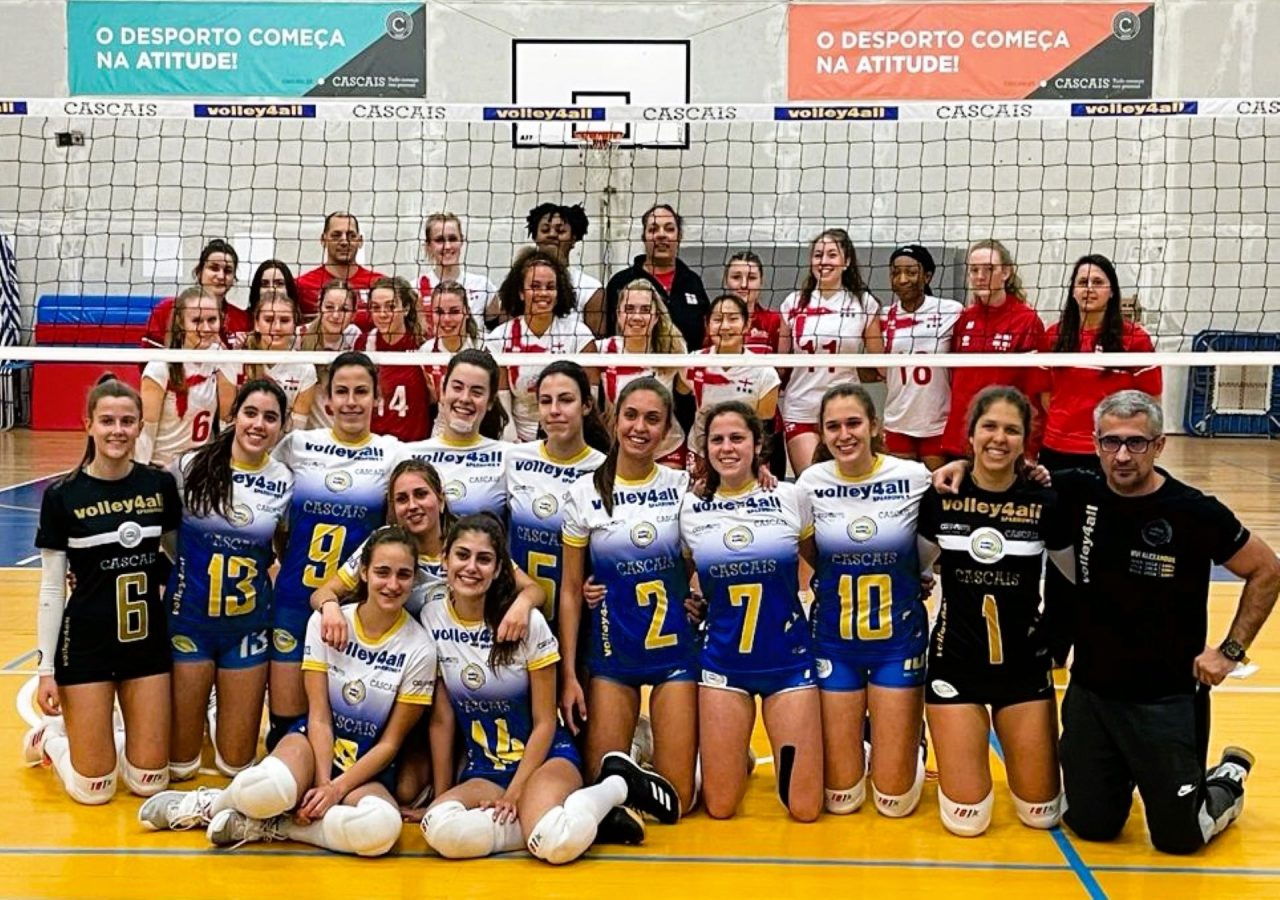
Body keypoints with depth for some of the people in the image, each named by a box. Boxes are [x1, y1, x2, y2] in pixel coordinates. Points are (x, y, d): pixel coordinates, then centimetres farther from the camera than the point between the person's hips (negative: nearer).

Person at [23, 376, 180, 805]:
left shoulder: (160, 485, -1)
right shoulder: (62, 496, -8)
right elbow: (51, 589, -4)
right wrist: (46, 668, -6)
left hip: (148, 641, 3)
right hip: (86, 646, -3)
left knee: (150, 782, 4)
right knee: (94, 789, 0)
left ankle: (102, 739, 33)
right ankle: (52, 737, 30)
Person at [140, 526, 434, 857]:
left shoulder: (420, 650, -10)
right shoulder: (324, 622, -6)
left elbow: (390, 743, -6)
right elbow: (318, 717, -6)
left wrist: (337, 789, -16)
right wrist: (322, 783, -19)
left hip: (367, 768, 0)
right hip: (314, 742, 0)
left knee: (382, 827, -39)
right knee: (268, 787, -39)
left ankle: (266, 826, -18)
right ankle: (209, 804, -4)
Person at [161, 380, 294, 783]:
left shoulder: (285, 482, -4)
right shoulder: (189, 466, -9)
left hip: (248, 625, 1)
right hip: (188, 618, -1)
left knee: (237, 764, 8)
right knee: (179, 765, 5)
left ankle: (222, 711, 38)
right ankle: (197, 707, 36)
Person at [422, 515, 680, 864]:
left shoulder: (528, 622, -11)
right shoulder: (432, 619, -4)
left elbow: (544, 723, -6)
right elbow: (442, 719, 2)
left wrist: (514, 794, -14)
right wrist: (442, 796, -1)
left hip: (543, 756, -2)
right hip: (481, 771, 3)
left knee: (558, 843, -35)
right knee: (439, 829, -32)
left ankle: (618, 785, -4)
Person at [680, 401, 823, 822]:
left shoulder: (791, 498, -3)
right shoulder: (690, 507, 0)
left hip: (788, 659, 0)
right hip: (723, 662, 1)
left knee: (804, 808, 0)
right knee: (719, 807, 1)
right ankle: (738, 758, 33)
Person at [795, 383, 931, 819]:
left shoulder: (914, 477, -10)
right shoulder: (810, 482, -5)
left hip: (898, 640, -1)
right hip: (834, 642, 1)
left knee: (894, 800, 3)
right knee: (840, 799, 5)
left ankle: (906, 743, 34)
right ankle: (855, 743, 36)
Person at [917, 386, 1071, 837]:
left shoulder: (1045, 503, -8)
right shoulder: (939, 498, -7)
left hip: (1024, 663, 1)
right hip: (955, 661, 0)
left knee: (1041, 813, 5)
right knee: (966, 819, -2)